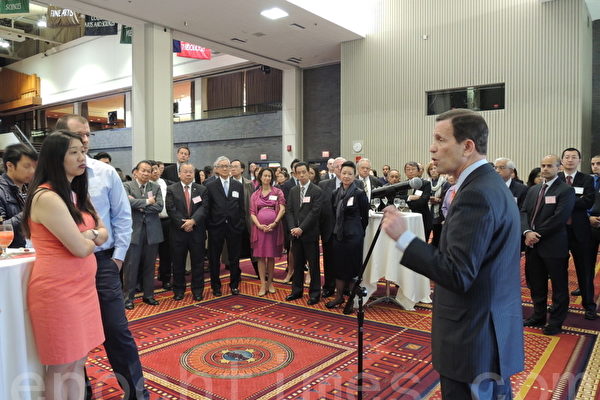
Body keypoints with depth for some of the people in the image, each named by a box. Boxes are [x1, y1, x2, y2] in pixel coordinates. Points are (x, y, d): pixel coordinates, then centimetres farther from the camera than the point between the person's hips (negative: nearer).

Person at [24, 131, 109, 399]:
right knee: (60, 367, 6)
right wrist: (94, 237, 1)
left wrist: (90, 235, -12)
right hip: (58, 290, -8)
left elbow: (104, 232, 10)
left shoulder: (76, 194, 11)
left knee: (77, 362, 15)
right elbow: (80, 249, -21)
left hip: (82, 286, 8)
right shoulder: (47, 197, -18)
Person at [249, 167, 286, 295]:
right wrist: (259, 225, -11)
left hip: (274, 227, -1)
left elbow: (282, 209, -3)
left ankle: (270, 282, 17)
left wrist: (274, 223, -14)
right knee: (260, 256, 0)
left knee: (271, 256, 6)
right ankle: (263, 284, 5)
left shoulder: (278, 192, 6)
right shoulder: (255, 194, 11)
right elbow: (252, 213, 5)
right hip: (259, 227, 1)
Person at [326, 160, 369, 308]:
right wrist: (336, 230, 9)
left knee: (353, 267, 3)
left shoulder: (359, 194, -9)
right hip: (338, 235, 5)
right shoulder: (335, 193, 6)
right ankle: (339, 296, 24)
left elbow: (365, 217, -3)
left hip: (353, 235, -5)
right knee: (338, 266, 11)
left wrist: (359, 232, 3)